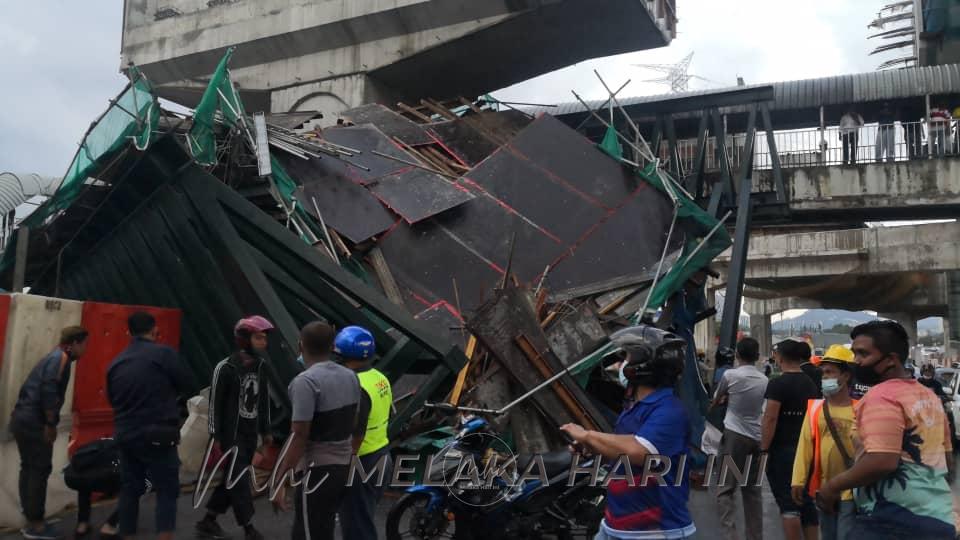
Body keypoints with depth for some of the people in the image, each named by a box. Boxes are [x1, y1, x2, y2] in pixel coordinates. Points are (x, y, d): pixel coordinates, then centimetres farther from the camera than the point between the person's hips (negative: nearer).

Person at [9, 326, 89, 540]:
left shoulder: (53, 357, 19)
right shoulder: (60, 358, -10)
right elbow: (49, 391, -21)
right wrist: (50, 424, -16)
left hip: (21, 418, 10)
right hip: (33, 422, -10)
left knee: (29, 468, 14)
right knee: (40, 469, -5)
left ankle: (30, 520, 21)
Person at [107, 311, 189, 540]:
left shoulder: (116, 362, 8)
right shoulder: (163, 353, -10)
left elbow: (111, 399, 17)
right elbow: (184, 386, -1)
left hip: (125, 435, 6)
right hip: (157, 435, -6)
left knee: (129, 489, 14)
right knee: (167, 491, 0)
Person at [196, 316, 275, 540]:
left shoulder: (261, 366, 6)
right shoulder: (225, 368, -13)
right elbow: (215, 403, -11)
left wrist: (266, 431, 13)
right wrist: (215, 436, -12)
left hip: (250, 434, 7)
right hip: (231, 435, -7)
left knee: (232, 479, 12)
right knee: (239, 481, -4)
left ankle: (208, 521, 26)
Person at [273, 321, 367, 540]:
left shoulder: (306, 381, -18)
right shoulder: (351, 376, 6)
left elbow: (299, 436, -21)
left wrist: (280, 480, -17)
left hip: (317, 471, -8)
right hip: (343, 467, 8)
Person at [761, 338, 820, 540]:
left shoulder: (778, 384, -13)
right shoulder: (810, 384, 9)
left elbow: (770, 419, -18)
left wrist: (763, 449, -13)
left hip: (782, 450, -7)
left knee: (787, 502, -4)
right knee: (807, 500, 13)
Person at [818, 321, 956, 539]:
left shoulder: (882, 397, -15)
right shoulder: (928, 395, 14)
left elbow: (882, 462, -26)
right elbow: (948, 462, 22)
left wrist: (833, 486, -15)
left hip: (894, 521, -9)